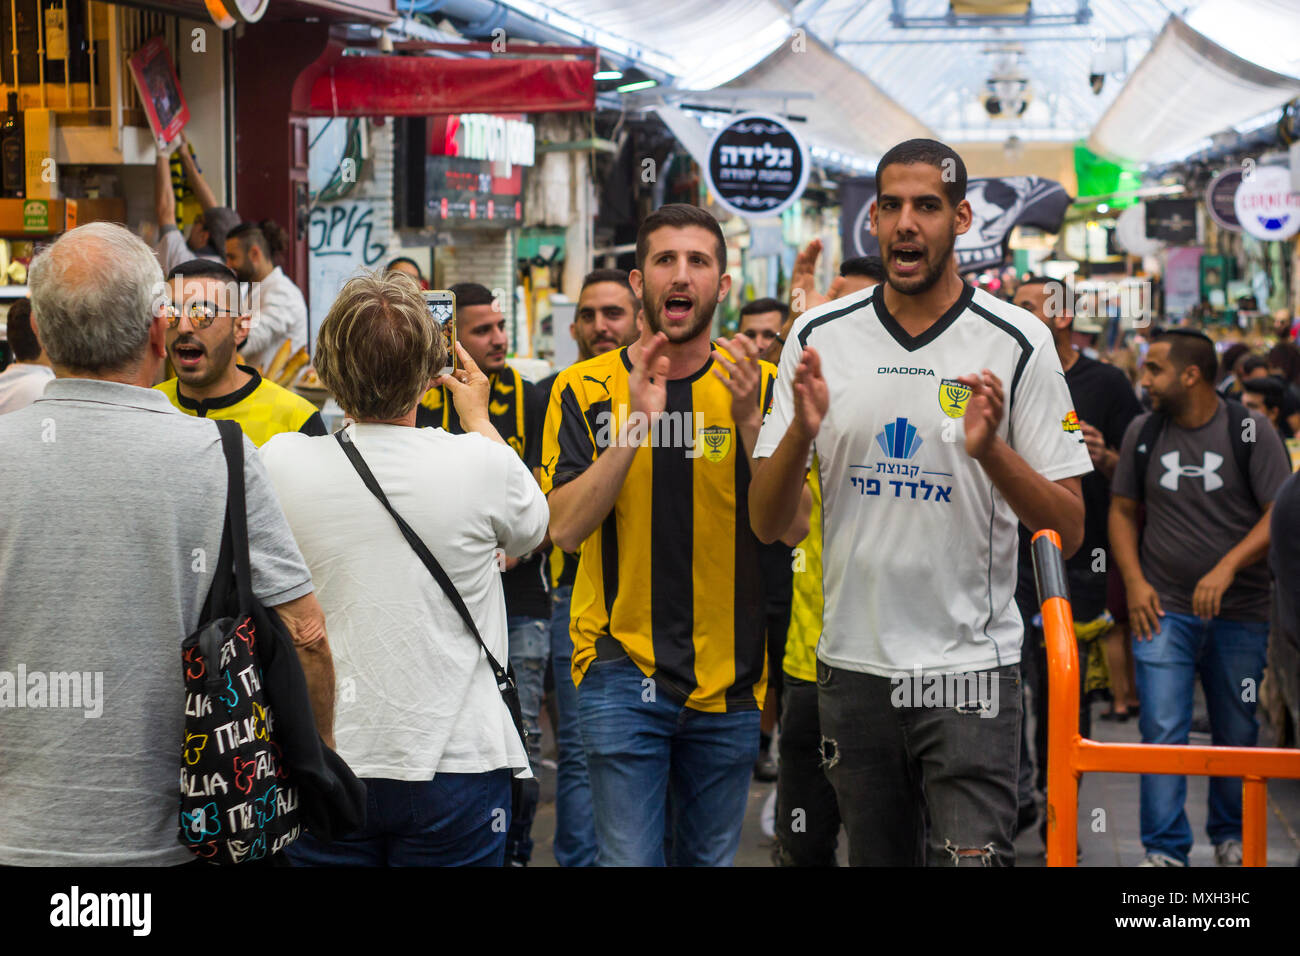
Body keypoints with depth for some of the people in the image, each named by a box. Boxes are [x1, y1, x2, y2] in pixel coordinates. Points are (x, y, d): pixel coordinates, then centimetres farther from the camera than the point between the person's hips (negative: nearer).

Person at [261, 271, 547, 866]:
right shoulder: (481, 462, -12)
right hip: (455, 761, -1)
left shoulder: (280, 463, -9)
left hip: (323, 761, 1)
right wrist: (479, 421, 23)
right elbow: (531, 531, 11)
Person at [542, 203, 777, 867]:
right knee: (631, 857, -7)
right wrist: (635, 421, -20)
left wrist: (748, 420, -20)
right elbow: (566, 527, -11)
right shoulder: (585, 389, 0)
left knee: (709, 857, 13)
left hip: (729, 679, 2)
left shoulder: (757, 386, 2)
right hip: (621, 669, -2)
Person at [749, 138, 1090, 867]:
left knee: (972, 853, -12)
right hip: (854, 662, 3)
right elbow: (768, 526, 3)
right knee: (878, 855, 14)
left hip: (970, 666, -3)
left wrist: (990, 450, -21)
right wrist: (802, 429, -15)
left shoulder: (1017, 342, -4)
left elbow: (1069, 527, -4)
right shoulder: (821, 336, 3)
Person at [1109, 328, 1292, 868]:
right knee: (1162, 732, -7)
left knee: (1237, 733, 10)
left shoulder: (1251, 432, -4)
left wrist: (1227, 568, -19)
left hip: (1240, 615, -1)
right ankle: (1164, 849, -2)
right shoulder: (1142, 432, 5)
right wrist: (1134, 581, -1)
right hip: (1163, 610, 1)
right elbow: (1122, 510, 12)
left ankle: (1231, 837, 29)